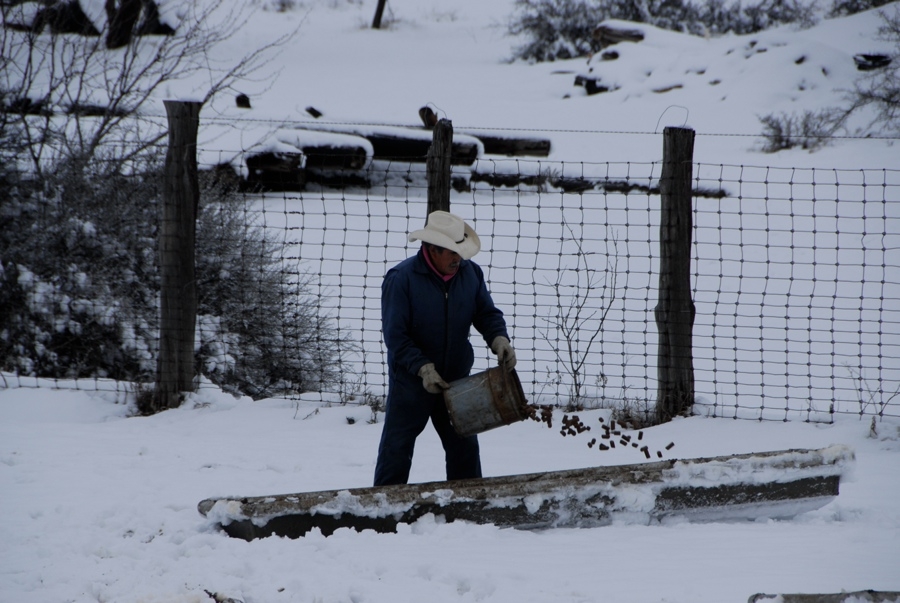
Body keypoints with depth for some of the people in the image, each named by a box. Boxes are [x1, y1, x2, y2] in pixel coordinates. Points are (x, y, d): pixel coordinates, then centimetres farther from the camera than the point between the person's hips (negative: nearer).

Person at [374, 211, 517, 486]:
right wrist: (423, 368, -26)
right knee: (397, 449, 1)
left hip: (456, 379, 5)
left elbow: (487, 313, 4)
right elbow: (395, 335, -18)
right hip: (411, 380, -5)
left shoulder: (470, 273, -2)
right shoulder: (401, 278, -17)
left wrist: (498, 339, -19)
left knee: (464, 446, 12)